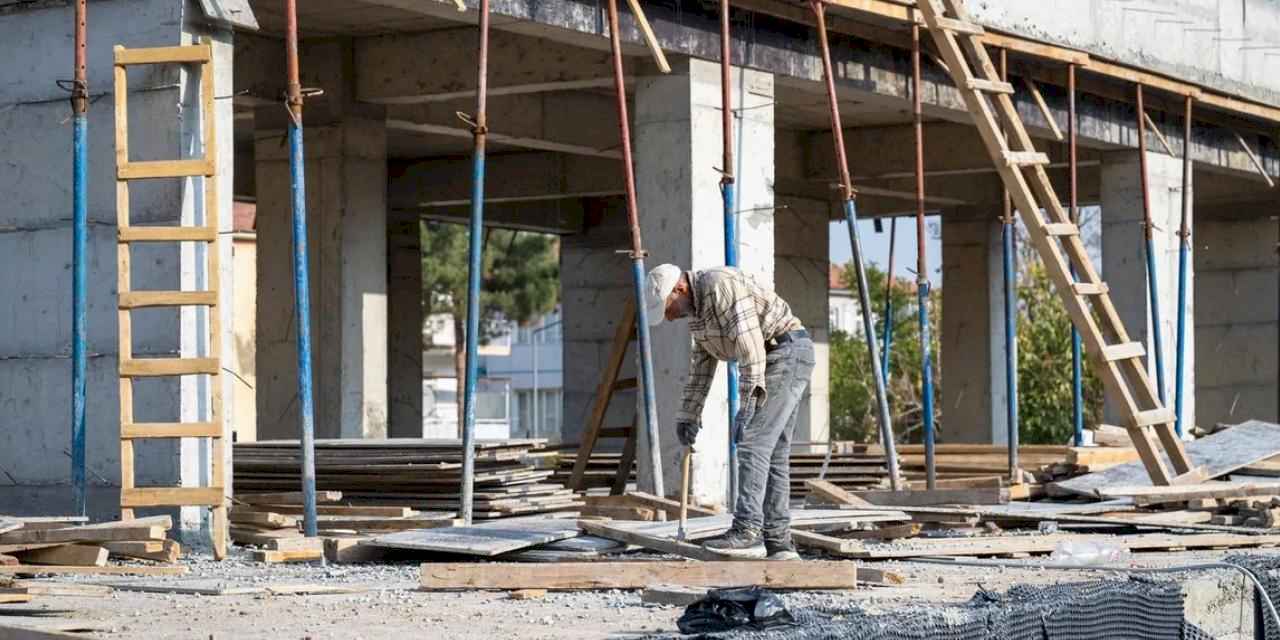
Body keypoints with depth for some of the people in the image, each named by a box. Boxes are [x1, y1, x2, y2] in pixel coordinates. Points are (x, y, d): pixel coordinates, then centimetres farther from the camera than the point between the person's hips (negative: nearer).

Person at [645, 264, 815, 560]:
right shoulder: (697, 304, 13)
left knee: (753, 443, -16)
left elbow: (749, 343, -28)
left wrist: (747, 405, -33)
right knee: (773, 454, 7)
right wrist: (688, 414, 22)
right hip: (774, 361, 10)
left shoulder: (720, 285, -20)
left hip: (786, 354, -10)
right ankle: (778, 542, 5)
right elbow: (701, 363, 22)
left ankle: (747, 532, -20)